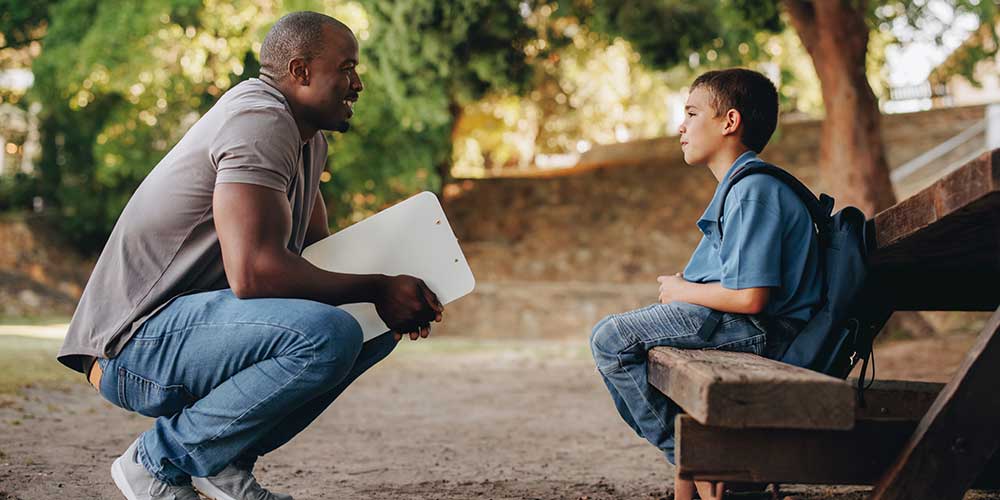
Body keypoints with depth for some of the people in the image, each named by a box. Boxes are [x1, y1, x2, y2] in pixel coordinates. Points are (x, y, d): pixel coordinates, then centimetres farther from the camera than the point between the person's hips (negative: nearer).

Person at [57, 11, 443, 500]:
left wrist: (396, 296, 1)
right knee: (326, 334, -31)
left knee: (377, 326, 9)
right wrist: (376, 288, -18)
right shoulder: (260, 121, -18)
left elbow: (319, 253, 21)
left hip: (194, 319, 10)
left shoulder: (307, 141, 14)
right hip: (134, 343, -10)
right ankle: (159, 459, -11)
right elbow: (253, 271, -29)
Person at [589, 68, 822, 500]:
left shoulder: (755, 190, -17)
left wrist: (683, 291, -9)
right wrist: (682, 283, 6)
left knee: (611, 339, -16)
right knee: (614, 332, 19)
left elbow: (749, 296, -25)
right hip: (751, 327, 11)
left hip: (762, 329, -11)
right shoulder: (740, 185, 18)